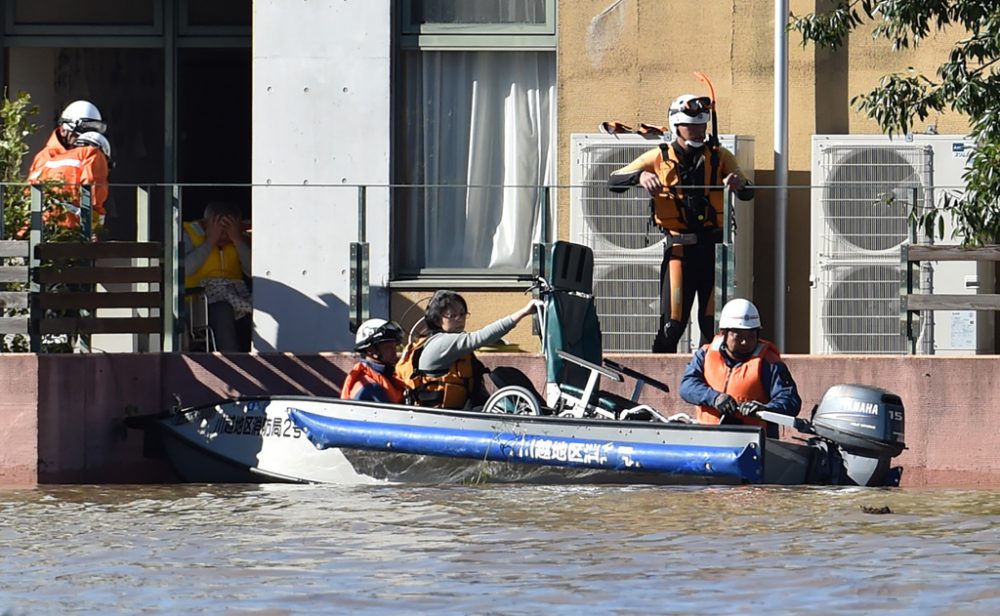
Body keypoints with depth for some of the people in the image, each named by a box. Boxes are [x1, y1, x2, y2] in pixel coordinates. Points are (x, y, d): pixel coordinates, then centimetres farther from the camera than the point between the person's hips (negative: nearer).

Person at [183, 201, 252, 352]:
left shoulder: (240, 237, 14)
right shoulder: (189, 233, 2)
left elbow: (252, 271, 0)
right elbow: (184, 269, -15)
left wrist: (237, 240, -7)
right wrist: (210, 242, -11)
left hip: (237, 294, 4)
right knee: (222, 310, -36)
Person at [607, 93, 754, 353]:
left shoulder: (719, 156, 9)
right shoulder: (659, 158, 5)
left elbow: (748, 194, 4)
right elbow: (614, 182, 2)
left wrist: (739, 183, -20)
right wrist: (640, 176, -19)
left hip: (713, 247, 2)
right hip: (679, 247, -1)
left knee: (713, 323, 2)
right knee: (672, 324, -5)